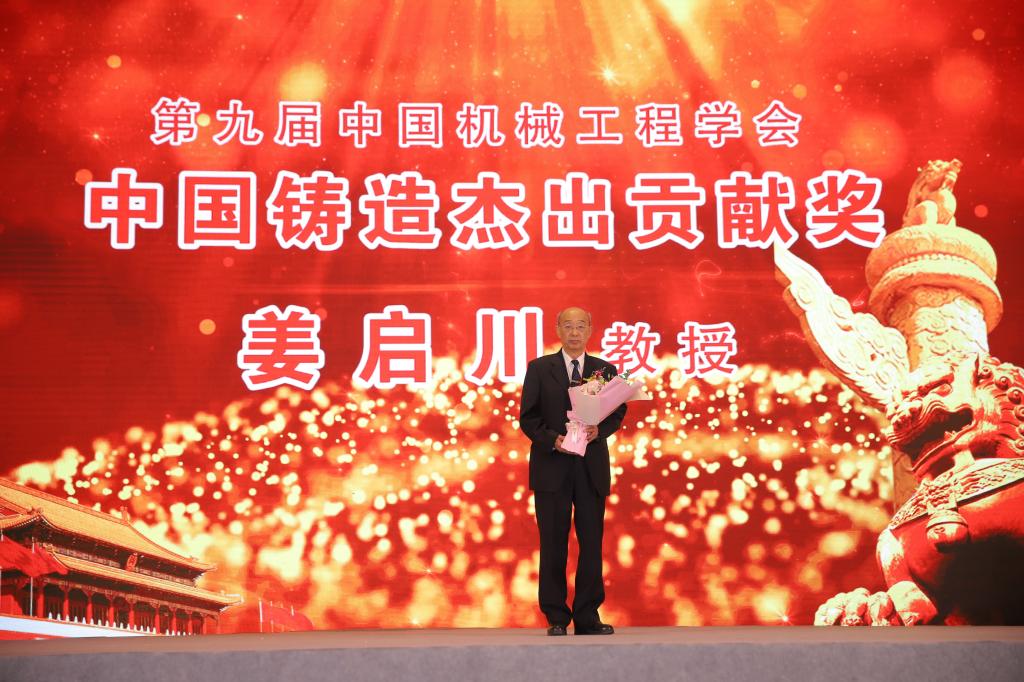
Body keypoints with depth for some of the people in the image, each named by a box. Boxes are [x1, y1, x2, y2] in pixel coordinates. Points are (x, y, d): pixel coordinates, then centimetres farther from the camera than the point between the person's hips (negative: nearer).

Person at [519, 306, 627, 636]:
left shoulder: (606, 370, 9)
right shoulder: (539, 368, 4)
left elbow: (617, 413, 7)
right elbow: (528, 417, 1)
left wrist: (598, 430, -13)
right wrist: (553, 439, -15)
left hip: (592, 468, 2)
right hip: (552, 466, -2)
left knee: (592, 543, 3)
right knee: (553, 544, 2)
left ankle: (588, 617, 11)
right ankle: (556, 618, 9)